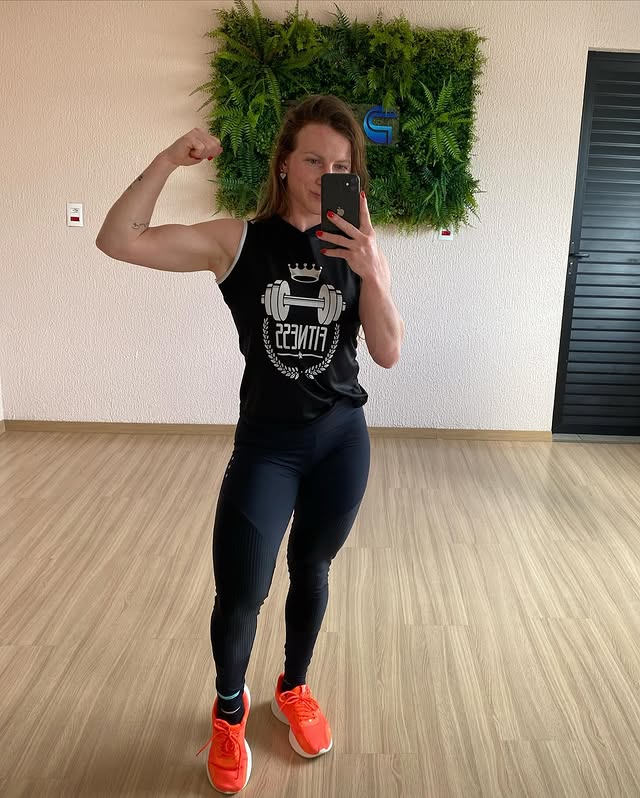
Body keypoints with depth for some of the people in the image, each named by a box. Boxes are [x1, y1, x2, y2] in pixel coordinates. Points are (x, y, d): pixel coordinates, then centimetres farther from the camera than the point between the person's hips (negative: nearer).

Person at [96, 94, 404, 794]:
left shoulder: (359, 250, -1)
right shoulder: (239, 242, -7)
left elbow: (388, 354, -7)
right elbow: (119, 240, -13)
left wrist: (370, 275, -21)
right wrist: (172, 157, -20)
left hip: (344, 439, 3)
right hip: (265, 441, -2)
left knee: (310, 571, 18)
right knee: (240, 596, -1)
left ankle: (293, 690, 44)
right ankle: (229, 711, 31)